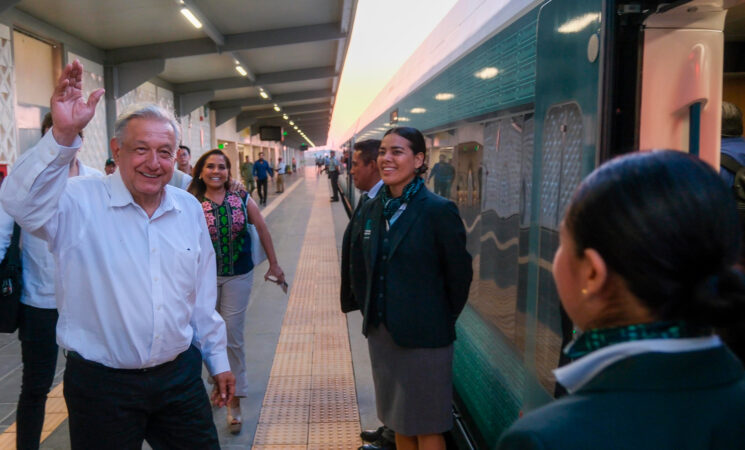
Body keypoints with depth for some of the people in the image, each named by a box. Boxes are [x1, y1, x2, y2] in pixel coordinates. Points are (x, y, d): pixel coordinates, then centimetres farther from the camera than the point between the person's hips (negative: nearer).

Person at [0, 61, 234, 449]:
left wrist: (217, 359, 15)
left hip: (180, 376, 4)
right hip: (101, 384, -4)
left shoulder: (190, 209, 4)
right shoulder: (82, 203, -10)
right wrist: (63, 136, -43)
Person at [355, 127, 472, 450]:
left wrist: (441, 322, -1)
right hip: (381, 333, 6)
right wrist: (370, 313, 10)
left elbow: (460, 275, -8)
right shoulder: (372, 209, 5)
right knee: (399, 422, 19)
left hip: (424, 337, -6)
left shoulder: (439, 210, -14)